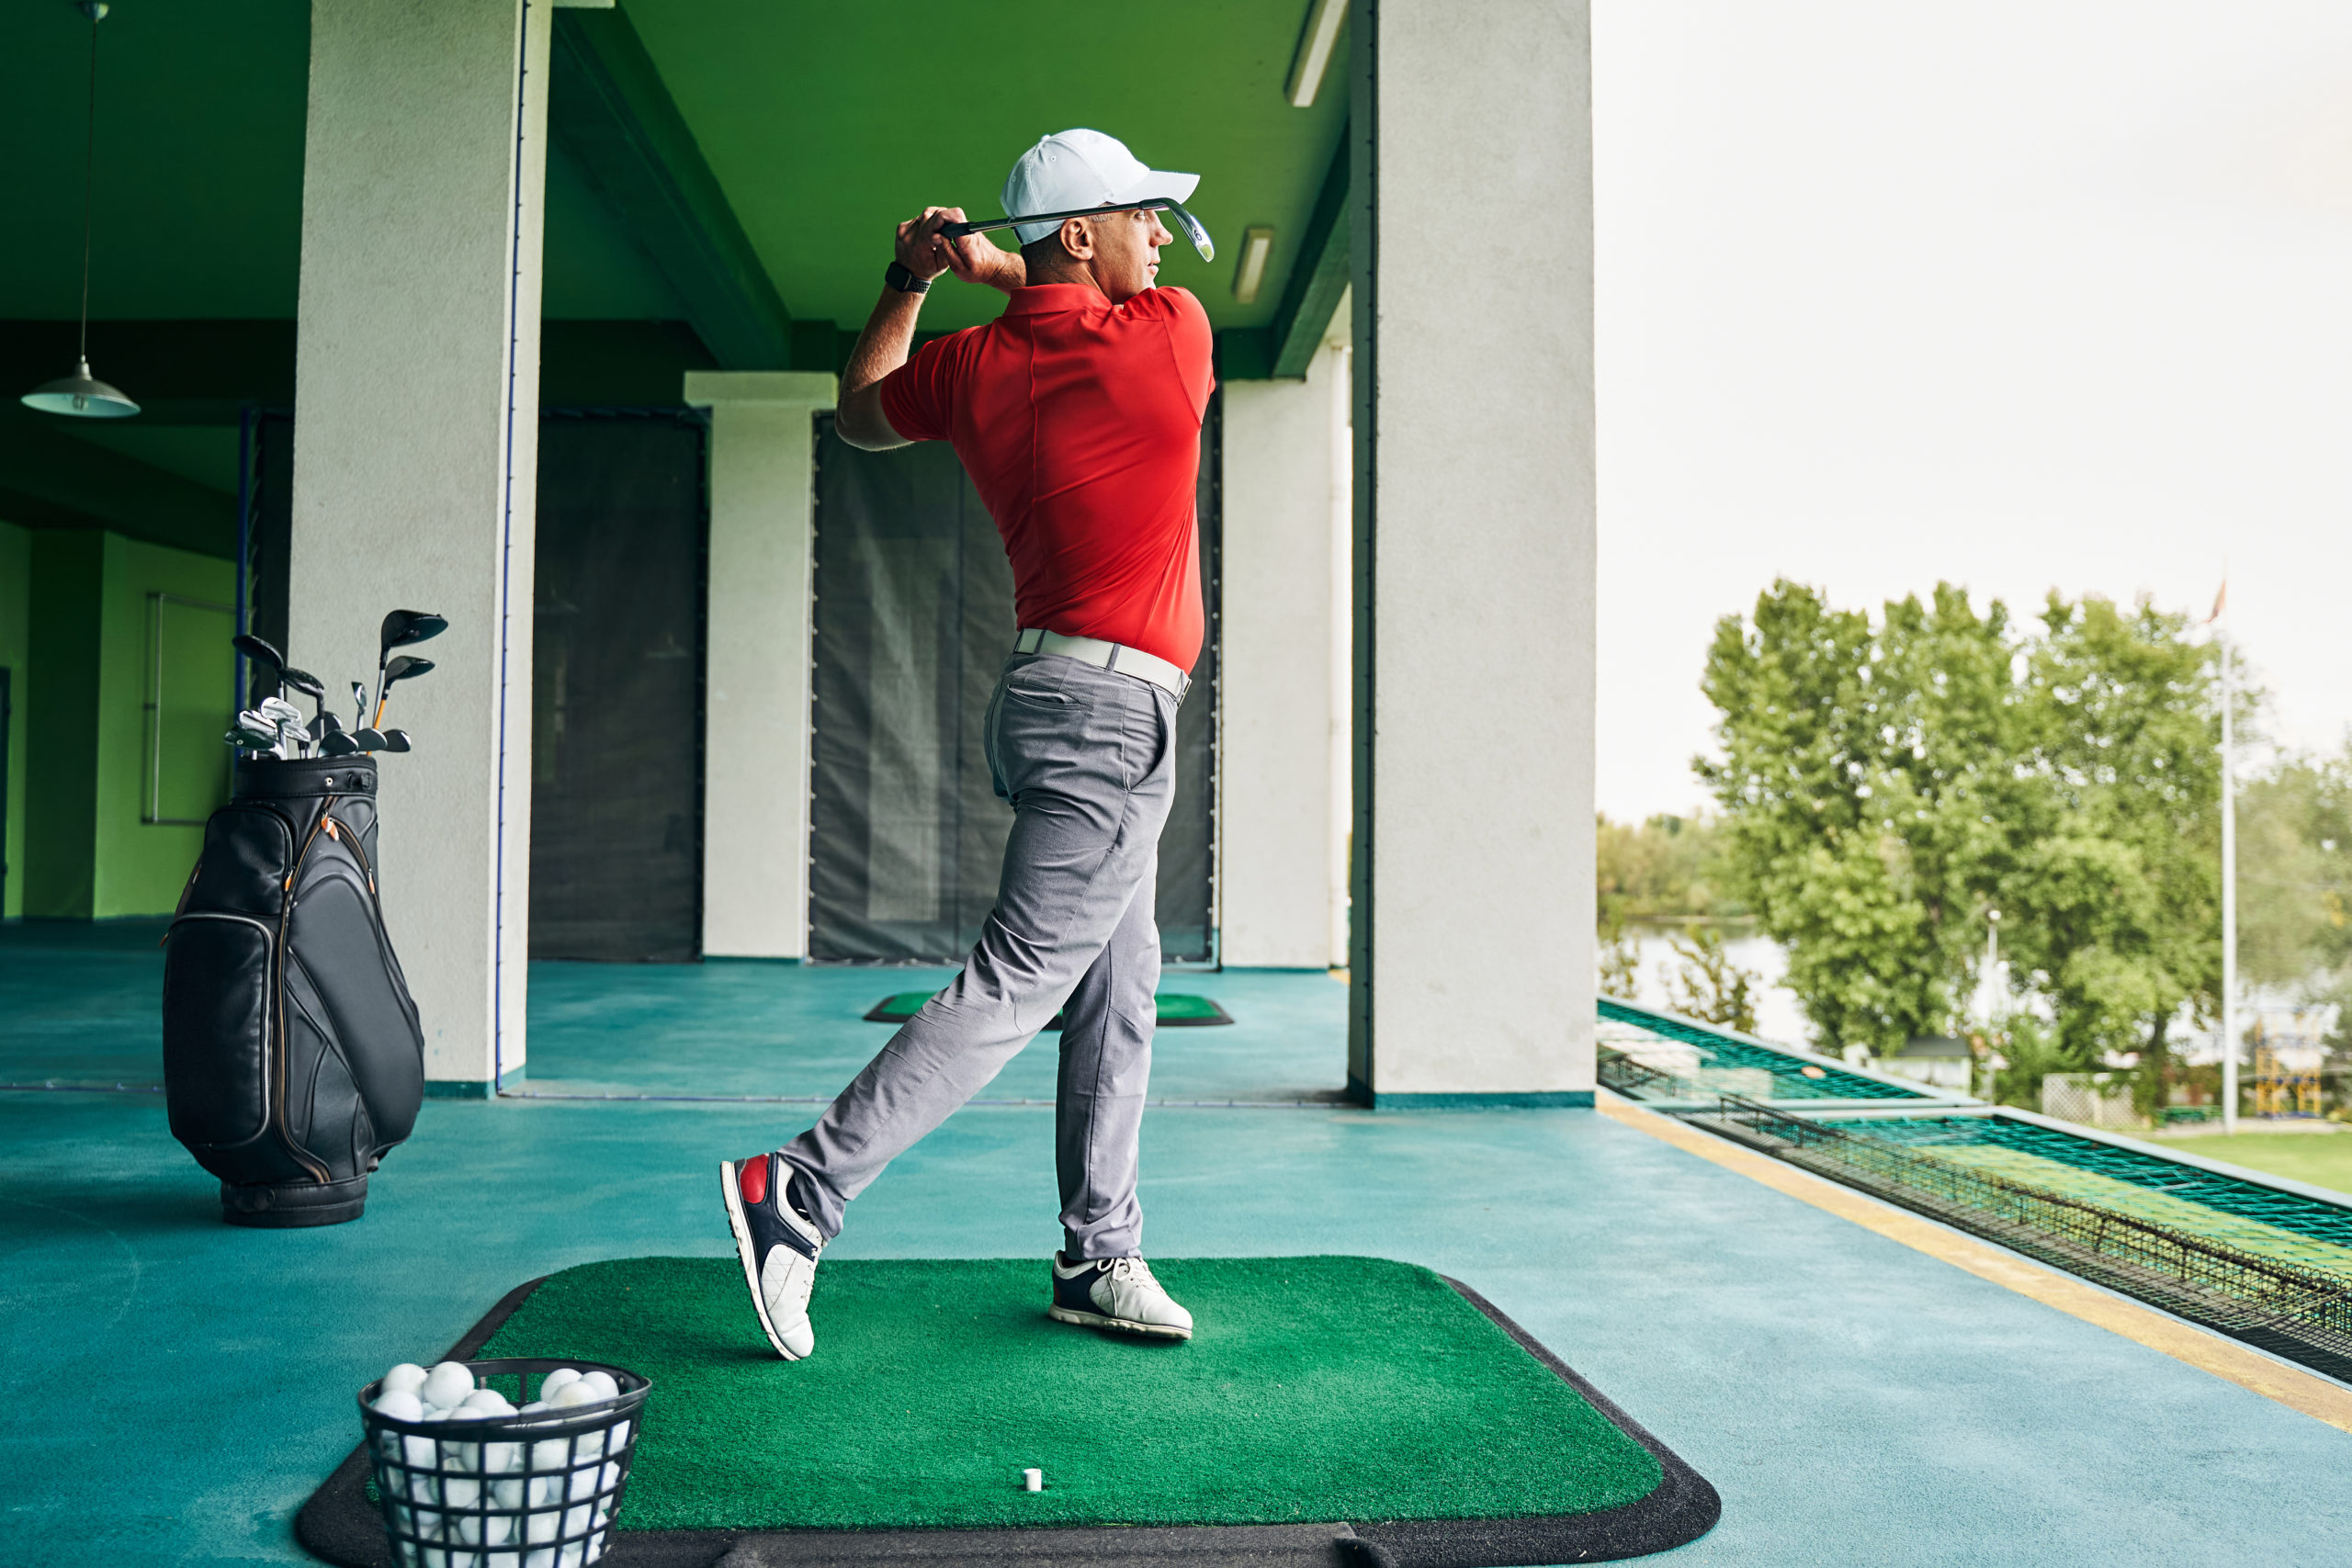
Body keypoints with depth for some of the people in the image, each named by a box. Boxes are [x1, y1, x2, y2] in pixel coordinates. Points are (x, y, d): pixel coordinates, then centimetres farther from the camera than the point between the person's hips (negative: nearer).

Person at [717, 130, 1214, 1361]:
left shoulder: (972, 367, 5)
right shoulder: (1173, 334, -9)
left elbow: (858, 414, 25)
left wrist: (907, 283, 19)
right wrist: (998, 271, 16)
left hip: (1050, 699, 8)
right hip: (1113, 715, -8)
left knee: (1118, 992, 13)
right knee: (1016, 985, -7)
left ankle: (1099, 1256, 19)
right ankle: (798, 1193, -8)